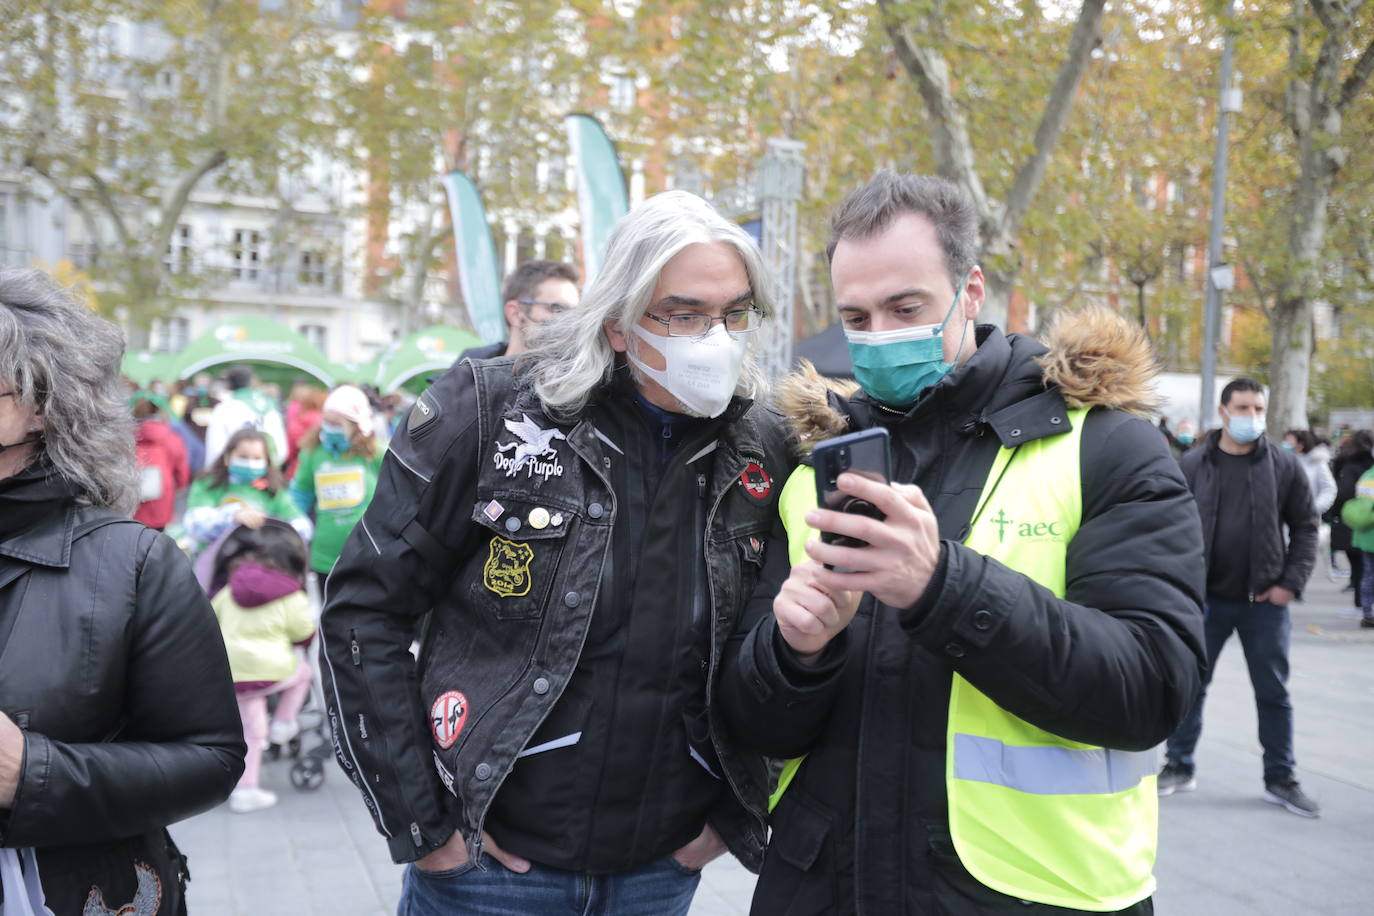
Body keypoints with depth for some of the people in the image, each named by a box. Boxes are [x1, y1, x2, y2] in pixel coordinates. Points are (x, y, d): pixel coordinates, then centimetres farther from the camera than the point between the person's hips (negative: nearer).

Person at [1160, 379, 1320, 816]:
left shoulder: (1284, 466, -1)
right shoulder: (1193, 464, -2)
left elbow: (1305, 527, 4)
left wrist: (1291, 582, -5)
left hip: (1265, 601, 0)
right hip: (1206, 598, 0)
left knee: (1273, 693, 9)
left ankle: (1280, 779, 21)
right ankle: (1179, 766, 23)